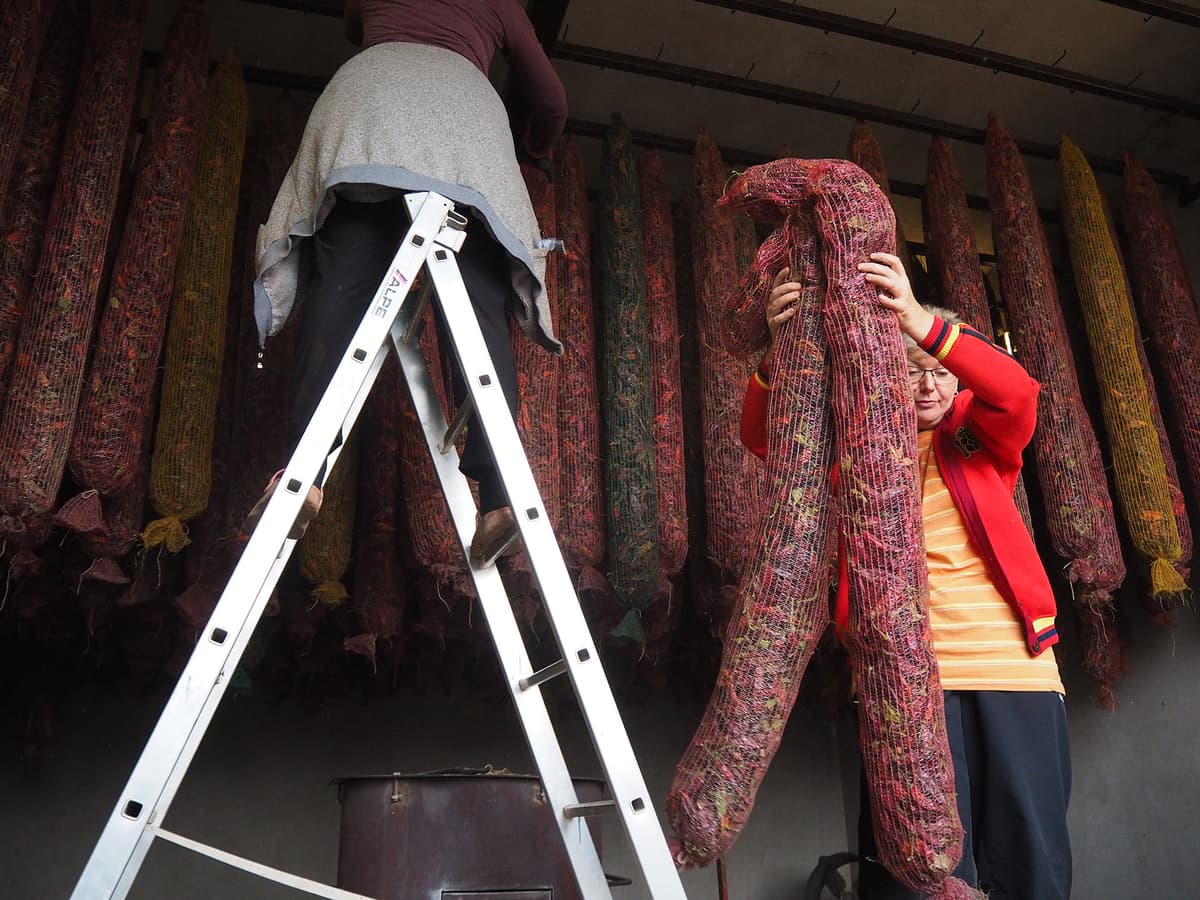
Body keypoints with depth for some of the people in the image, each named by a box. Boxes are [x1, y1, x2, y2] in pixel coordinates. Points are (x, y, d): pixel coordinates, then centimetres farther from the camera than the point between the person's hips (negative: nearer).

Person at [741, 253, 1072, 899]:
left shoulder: (981, 438, 15)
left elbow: (1017, 393, -7)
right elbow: (763, 435, 1)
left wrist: (925, 323, -23)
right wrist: (779, 353, -19)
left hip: (1013, 662, 2)